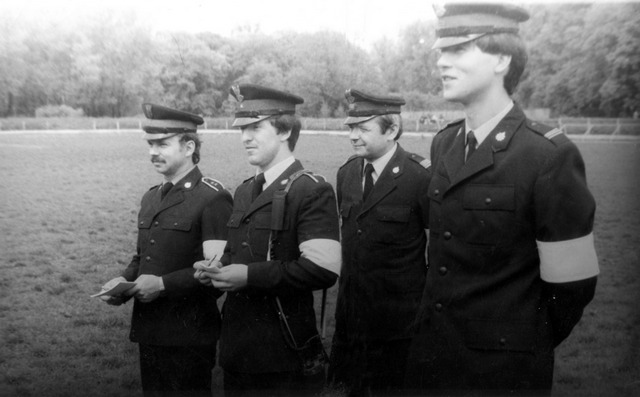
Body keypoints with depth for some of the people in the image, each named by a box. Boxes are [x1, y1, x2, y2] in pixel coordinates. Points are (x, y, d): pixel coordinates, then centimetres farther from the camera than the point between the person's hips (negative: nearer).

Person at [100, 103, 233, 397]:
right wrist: (124, 280, 1)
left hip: (189, 335, -7)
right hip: (148, 330, 7)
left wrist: (163, 284, -19)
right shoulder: (151, 198, 12)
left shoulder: (213, 199, -13)